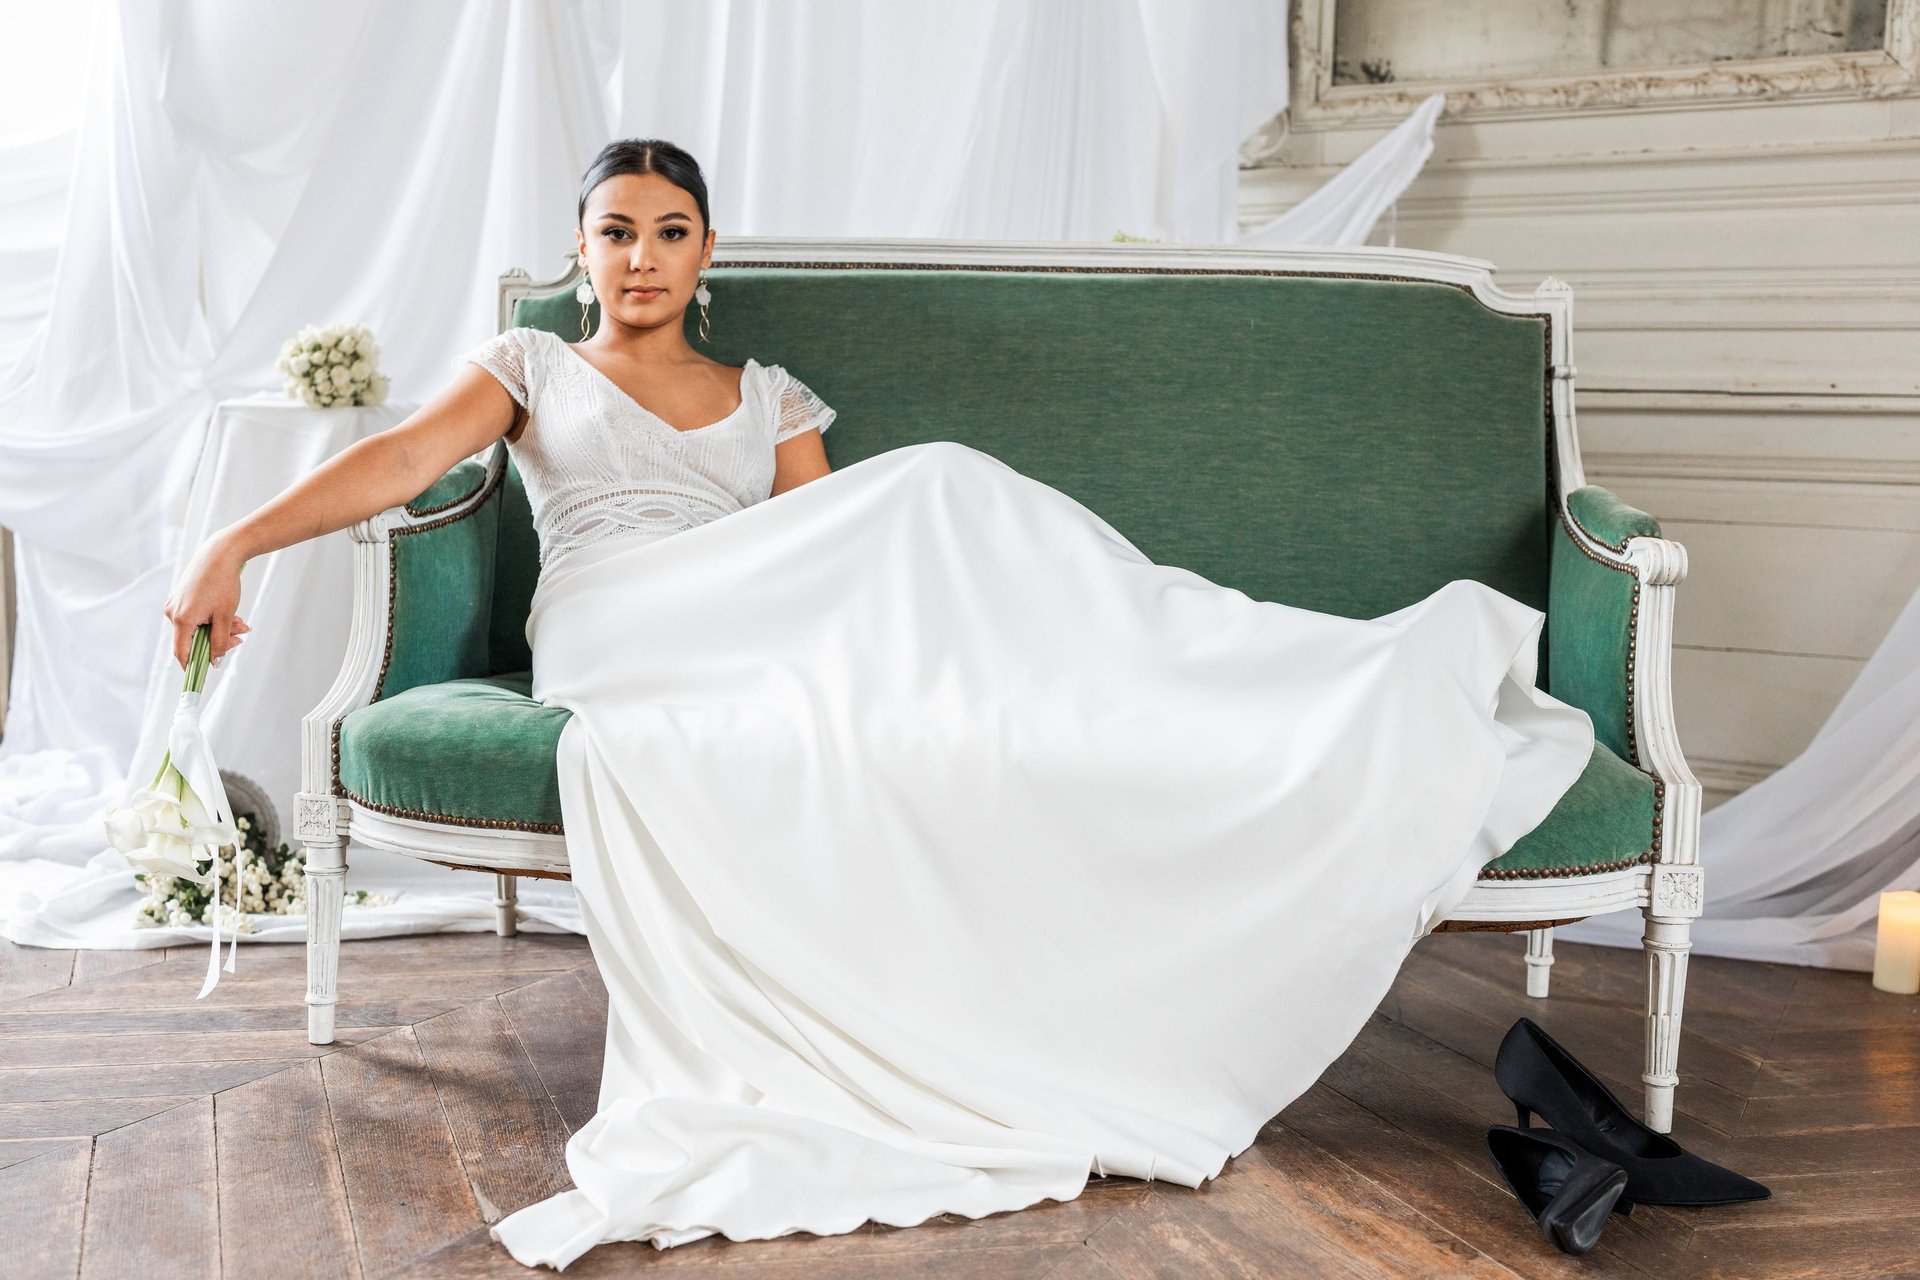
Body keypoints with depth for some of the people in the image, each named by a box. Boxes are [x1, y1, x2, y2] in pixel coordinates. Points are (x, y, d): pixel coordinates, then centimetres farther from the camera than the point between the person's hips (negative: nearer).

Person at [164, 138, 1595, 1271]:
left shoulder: (770, 395, 27)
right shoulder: (532, 366, 23)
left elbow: (839, 559, 13)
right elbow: (404, 456, 6)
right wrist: (238, 541, -9)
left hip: (766, 649, 2)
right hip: (611, 635, -2)